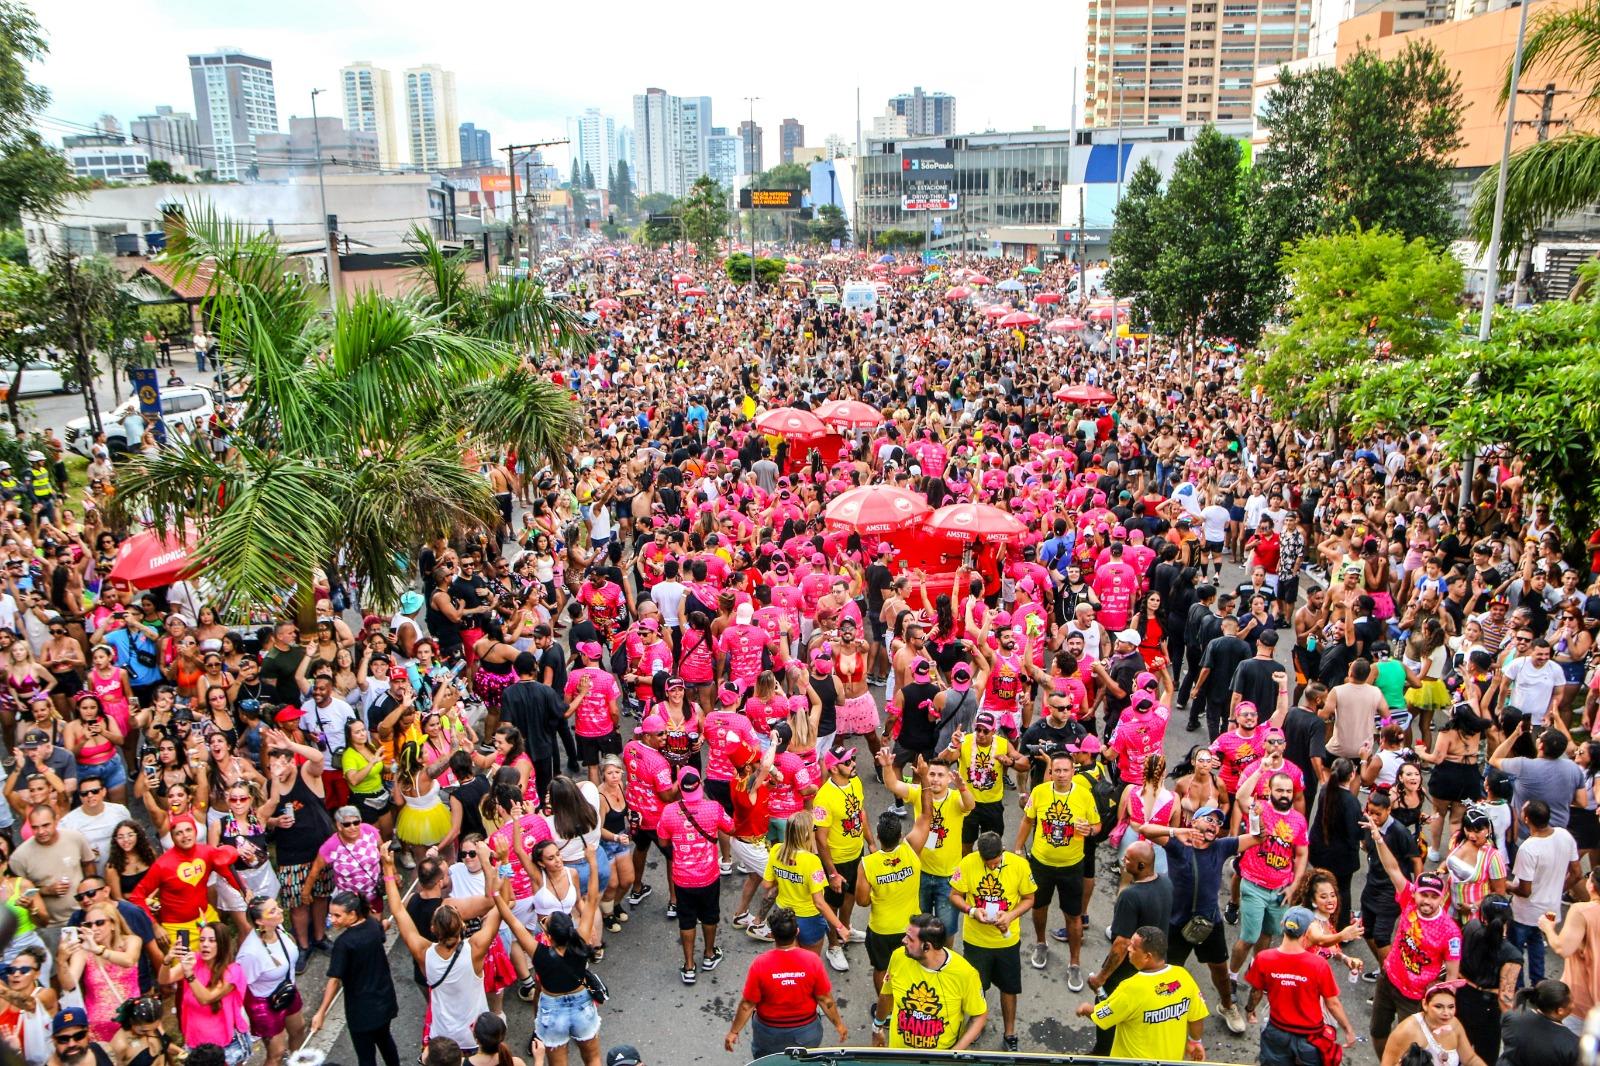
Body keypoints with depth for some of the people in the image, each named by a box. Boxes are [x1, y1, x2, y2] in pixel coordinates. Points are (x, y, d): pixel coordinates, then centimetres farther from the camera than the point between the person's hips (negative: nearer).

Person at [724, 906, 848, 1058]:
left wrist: (734, 1031, -1)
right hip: (806, 1031, 1)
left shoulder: (760, 964, -25)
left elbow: (747, 1004, -15)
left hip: (770, 1032, 0)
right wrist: (838, 1024, 4)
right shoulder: (812, 960, -22)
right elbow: (825, 999, -12)